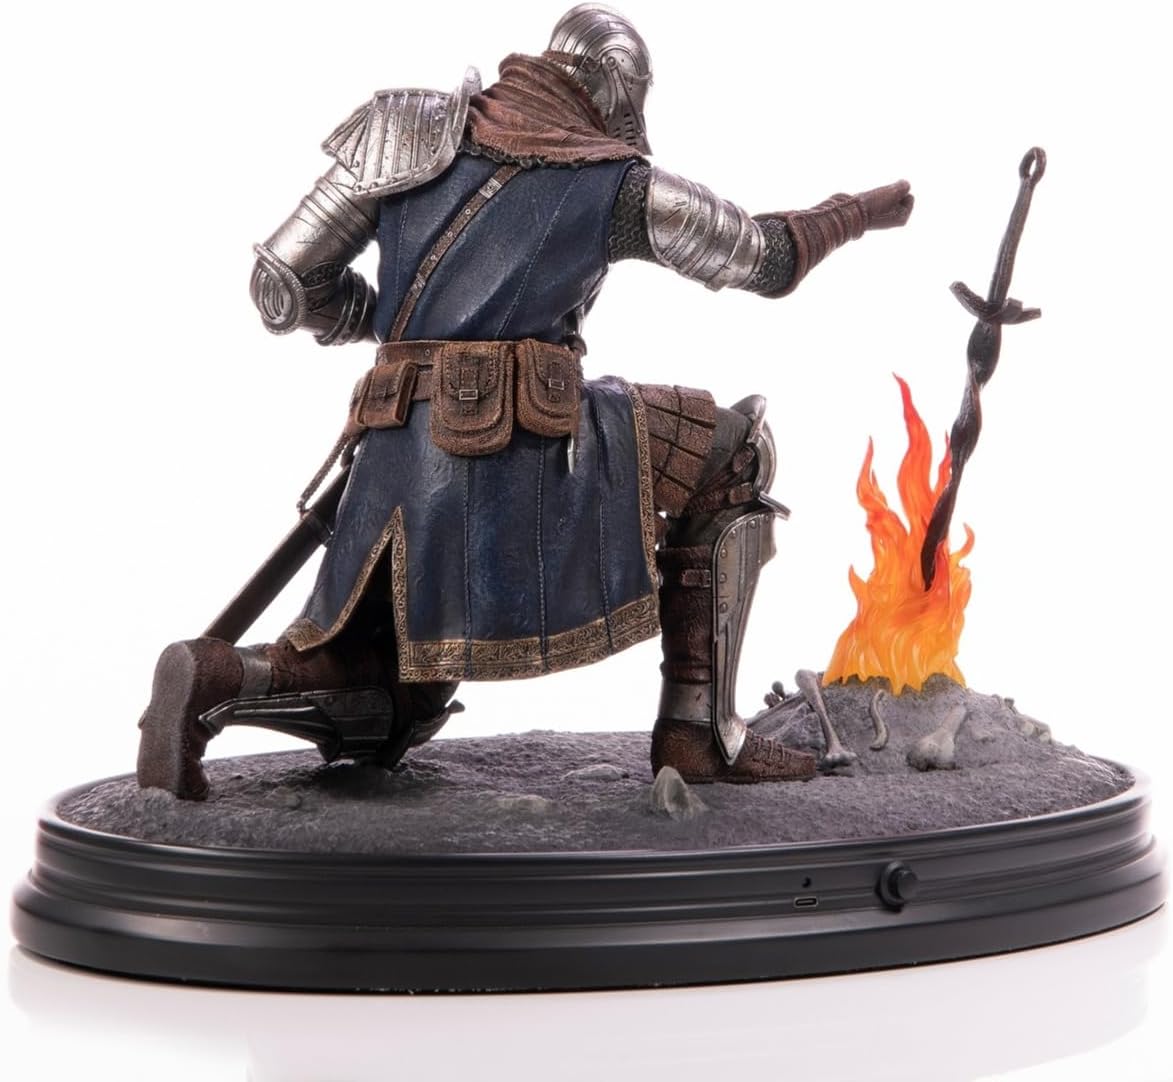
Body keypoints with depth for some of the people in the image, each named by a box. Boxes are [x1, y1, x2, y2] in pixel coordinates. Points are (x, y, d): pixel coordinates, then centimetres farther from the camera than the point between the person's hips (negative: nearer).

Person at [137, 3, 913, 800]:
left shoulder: (413, 129, 17)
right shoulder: (617, 181, 8)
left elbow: (288, 282, 14)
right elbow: (768, 258, 18)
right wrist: (861, 212, 38)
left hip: (399, 467, 5)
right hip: (523, 448, -5)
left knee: (383, 715, 23)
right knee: (735, 455, 18)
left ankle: (218, 680, -8)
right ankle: (699, 726, 10)